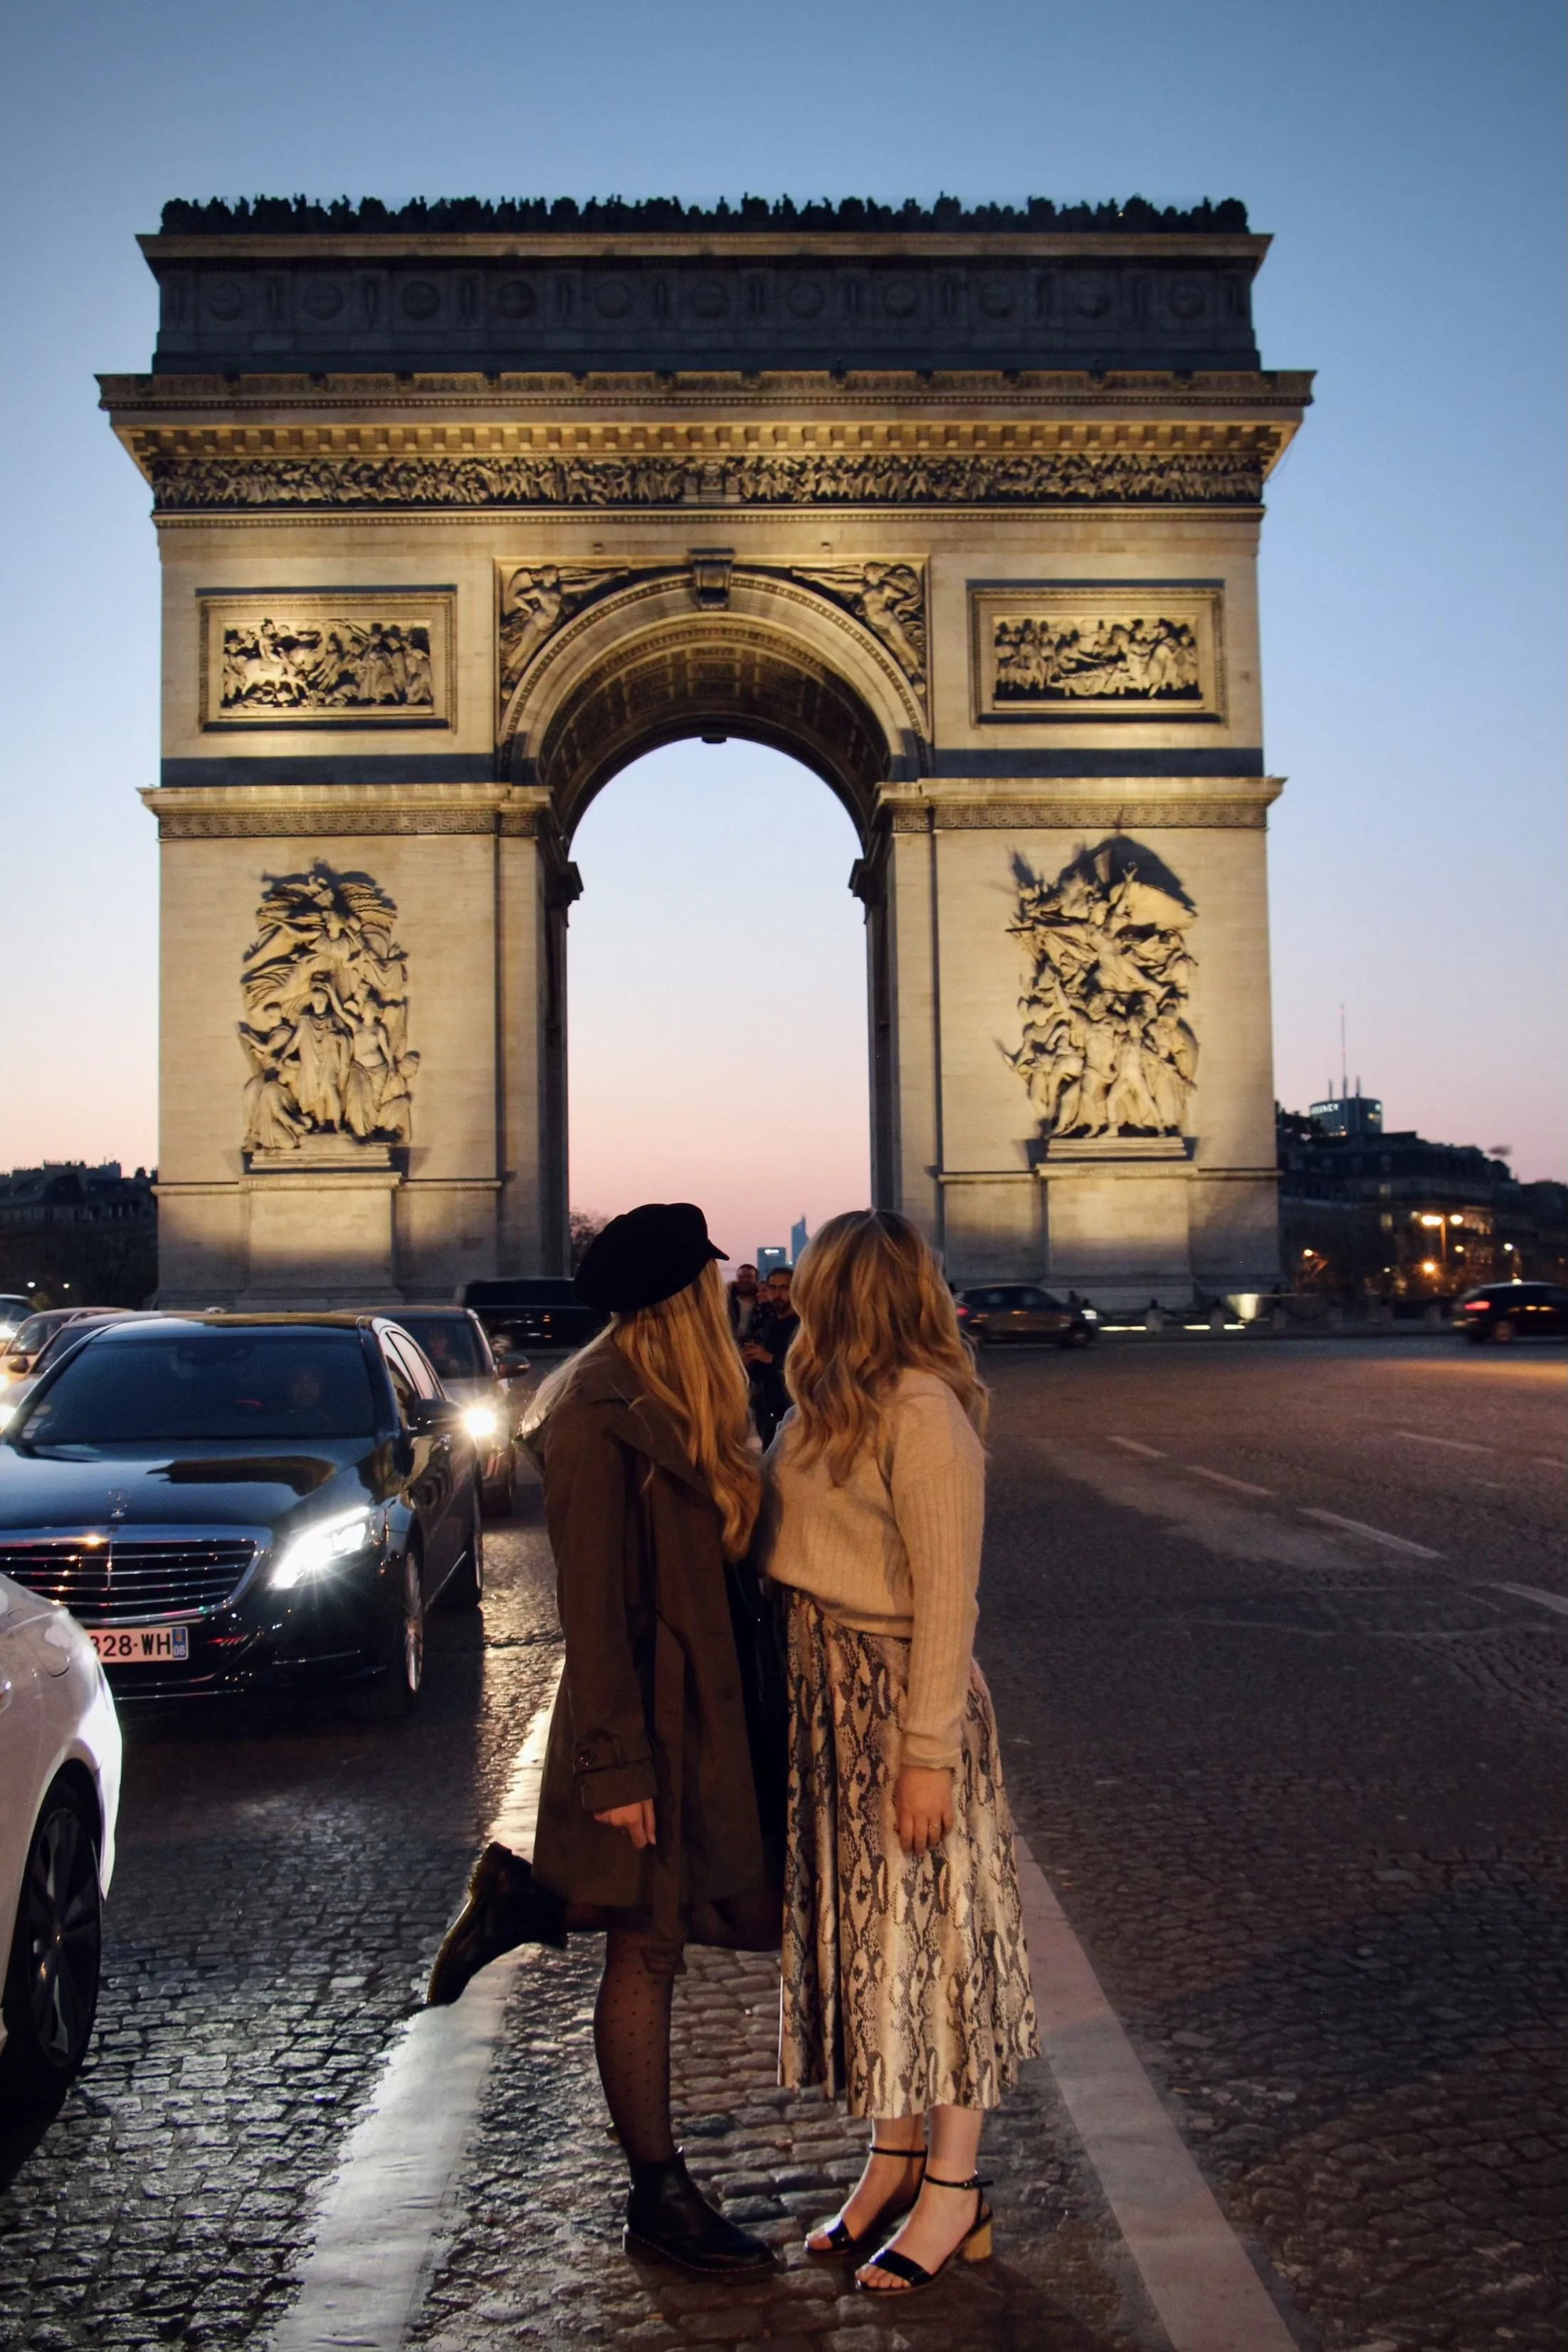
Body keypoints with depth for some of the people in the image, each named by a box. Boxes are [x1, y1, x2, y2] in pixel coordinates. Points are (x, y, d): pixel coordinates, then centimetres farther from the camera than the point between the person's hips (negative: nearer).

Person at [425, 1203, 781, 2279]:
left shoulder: (684, 1409, 10)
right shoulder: (600, 1417, -18)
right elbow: (593, 1603, -20)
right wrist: (615, 1763, -19)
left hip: (713, 1711, 9)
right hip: (651, 1720, -9)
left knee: (752, 1908, 11)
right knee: (647, 1952, 6)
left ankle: (528, 1901, 24)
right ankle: (659, 2198, 23)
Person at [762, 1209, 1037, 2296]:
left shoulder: (924, 1415, -19)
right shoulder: (834, 1404, 9)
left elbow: (946, 1599, -20)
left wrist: (927, 1754, -20)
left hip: (900, 1693, -9)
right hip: (827, 1689, 9)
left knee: (928, 1926, 3)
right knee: (860, 1923, 16)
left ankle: (955, 2191, 18)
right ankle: (895, 2158, 30)